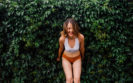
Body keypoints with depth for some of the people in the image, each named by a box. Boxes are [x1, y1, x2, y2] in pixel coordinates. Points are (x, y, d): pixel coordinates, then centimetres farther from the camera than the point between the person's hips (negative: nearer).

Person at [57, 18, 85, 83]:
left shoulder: (81, 37, -30)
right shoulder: (62, 38, -30)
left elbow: (82, 48, -7)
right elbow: (61, 48, -6)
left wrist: (82, 56, 13)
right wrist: (58, 57, 13)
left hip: (77, 58, 1)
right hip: (66, 58, 0)